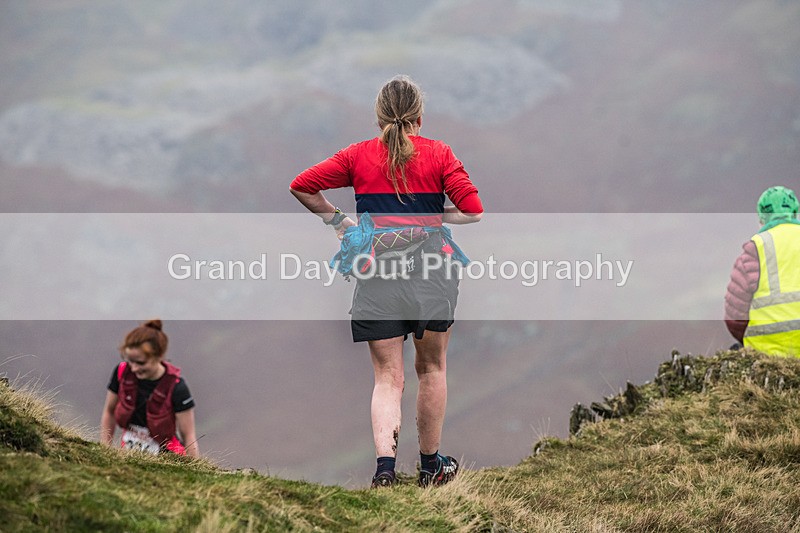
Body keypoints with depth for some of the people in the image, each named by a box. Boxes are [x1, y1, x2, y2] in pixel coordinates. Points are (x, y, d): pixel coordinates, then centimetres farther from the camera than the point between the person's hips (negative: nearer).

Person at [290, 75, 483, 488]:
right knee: (431, 368, 17)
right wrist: (430, 215, 9)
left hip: (376, 272, 1)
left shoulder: (358, 156, 4)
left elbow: (301, 187, 3)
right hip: (430, 269, 0)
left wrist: (337, 221, 11)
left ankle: (385, 462, -18)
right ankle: (430, 463, 26)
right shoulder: (438, 154, 0)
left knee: (387, 377, 3)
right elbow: (473, 211, -6)